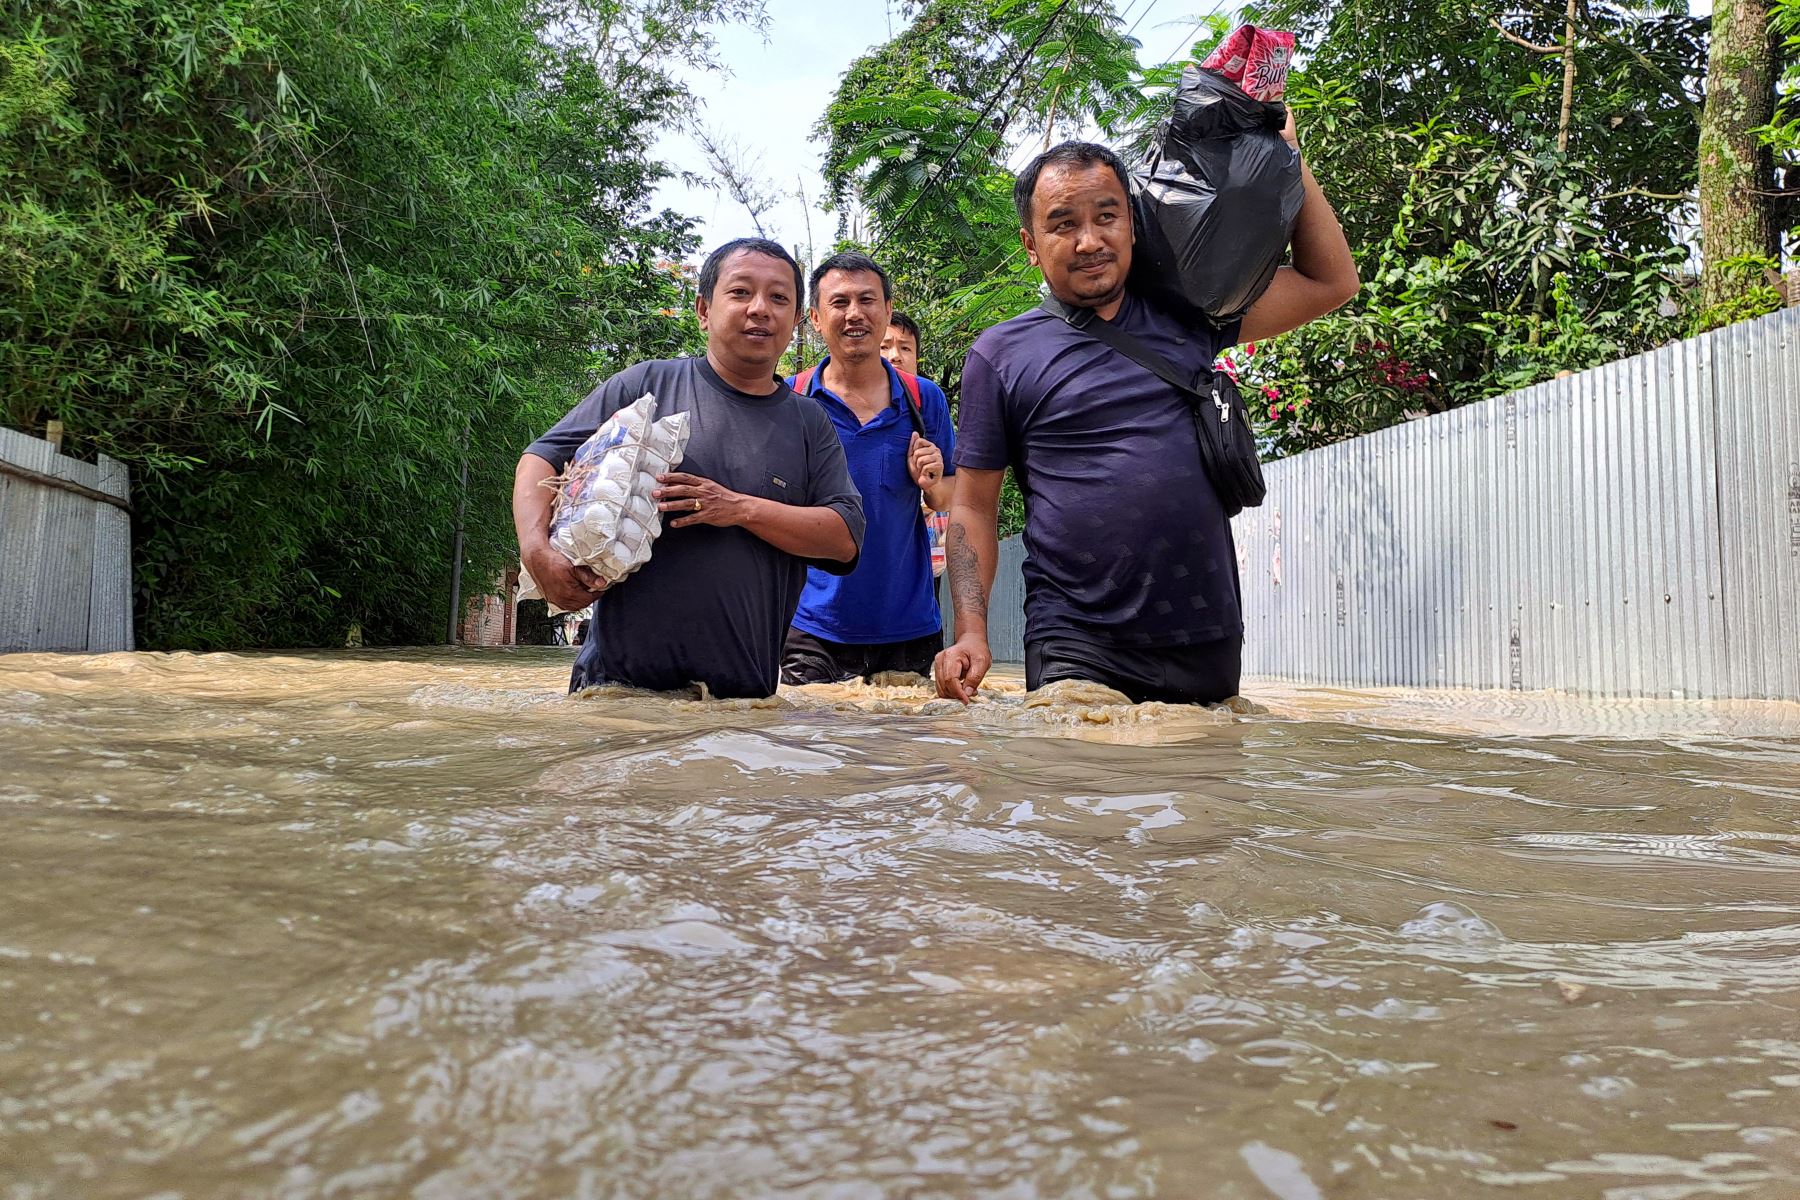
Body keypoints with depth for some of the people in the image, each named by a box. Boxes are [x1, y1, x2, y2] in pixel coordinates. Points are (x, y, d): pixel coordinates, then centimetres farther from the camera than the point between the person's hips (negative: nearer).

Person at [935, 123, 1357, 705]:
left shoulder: (1184, 319, 11)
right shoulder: (1001, 354, 3)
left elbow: (1331, 281, 16)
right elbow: (973, 507, 3)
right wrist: (970, 632, -10)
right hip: (1075, 650, -3)